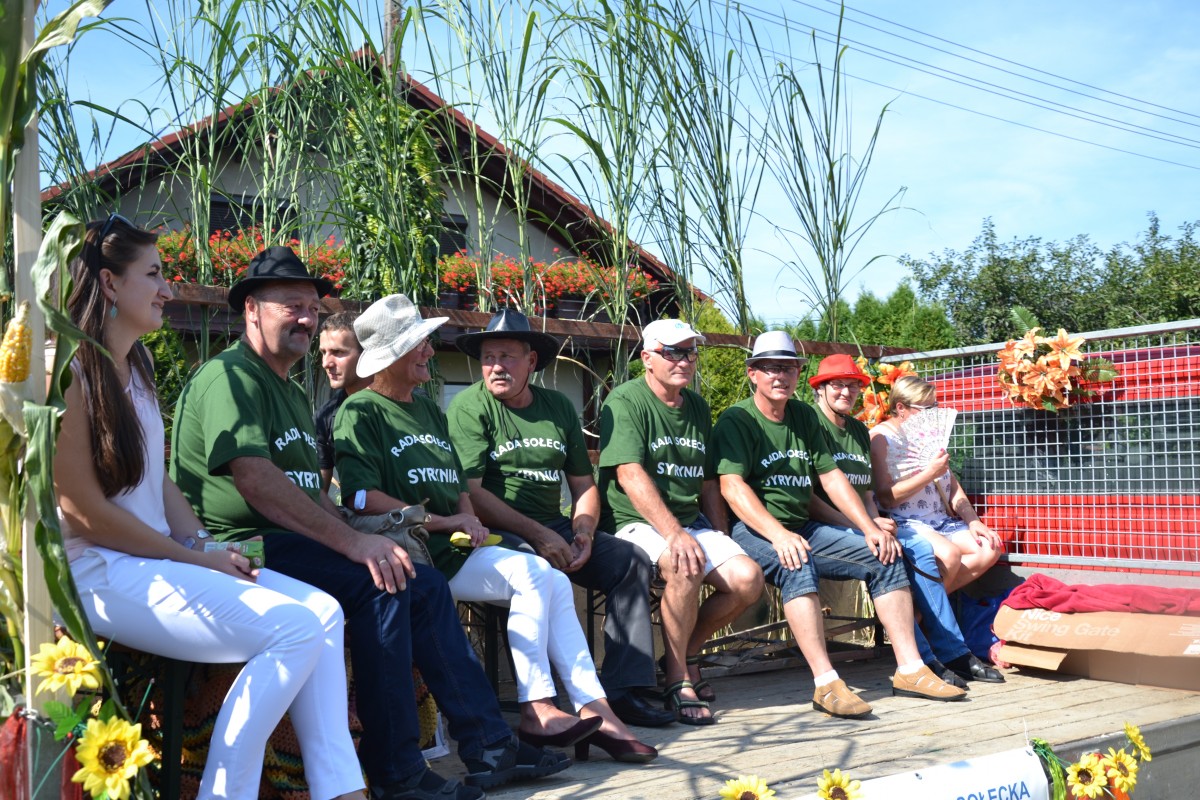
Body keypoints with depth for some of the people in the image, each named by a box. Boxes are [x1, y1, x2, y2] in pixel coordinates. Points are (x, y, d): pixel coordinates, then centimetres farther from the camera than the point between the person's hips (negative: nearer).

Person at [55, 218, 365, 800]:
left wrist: (207, 547, 1)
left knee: (324, 611, -5)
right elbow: (85, 511, -15)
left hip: (159, 559, 9)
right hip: (102, 575, -9)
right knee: (294, 628, -21)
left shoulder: (136, 367, 16)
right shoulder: (70, 374, -12)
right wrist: (197, 559, -12)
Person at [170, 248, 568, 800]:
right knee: (378, 584, -27)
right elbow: (255, 481, -23)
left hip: (293, 545, 10)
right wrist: (352, 543, -24)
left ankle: (489, 747, 1)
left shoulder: (291, 393, 24)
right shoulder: (230, 377, -9)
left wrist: (358, 538, 2)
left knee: (424, 584, -1)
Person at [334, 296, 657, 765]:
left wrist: (470, 520, 1)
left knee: (555, 585, -9)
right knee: (532, 574, -23)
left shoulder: (429, 410, 23)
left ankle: (594, 712, -11)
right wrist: (442, 522, -16)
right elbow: (362, 497, -17)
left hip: (453, 549, 8)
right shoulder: (360, 413, -4)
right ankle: (537, 712, -20)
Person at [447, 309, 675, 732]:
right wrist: (537, 534, -17)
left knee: (631, 560, -12)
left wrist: (583, 530, -4)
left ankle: (622, 690, -13)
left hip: (555, 529, 6)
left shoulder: (558, 407, 15)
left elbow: (584, 485, 18)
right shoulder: (469, 407, -3)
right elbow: (469, 492, -12)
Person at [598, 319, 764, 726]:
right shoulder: (626, 400, -7)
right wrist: (674, 534, -28)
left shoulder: (697, 407, 16)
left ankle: (688, 653, 8)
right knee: (686, 567, -35)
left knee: (748, 578, -16)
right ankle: (677, 681, -18)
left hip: (691, 523, 7)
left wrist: (720, 538, 10)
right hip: (636, 524, -7)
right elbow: (630, 475, -19)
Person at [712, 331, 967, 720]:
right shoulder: (736, 420, -6)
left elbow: (831, 476, 14)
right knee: (798, 566, -36)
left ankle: (909, 669, -6)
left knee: (885, 555, -6)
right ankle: (826, 684, -39)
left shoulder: (804, 415, 15)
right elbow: (732, 486, -19)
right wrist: (779, 534, -32)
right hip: (754, 530, -7)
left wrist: (870, 528, 1)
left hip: (803, 527, 7)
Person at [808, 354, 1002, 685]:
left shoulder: (860, 431, 20)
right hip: (826, 528, -7)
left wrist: (877, 523, -2)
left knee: (920, 548, -13)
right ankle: (922, 661, -26)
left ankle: (954, 654, -13)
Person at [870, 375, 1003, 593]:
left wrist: (973, 521, 2)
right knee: (949, 554, -33)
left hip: (942, 521, 8)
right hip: (905, 524, -8)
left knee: (990, 549, -13)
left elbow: (953, 486, 17)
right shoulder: (880, 438, -6)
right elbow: (886, 499, -15)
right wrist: (929, 474, -20)